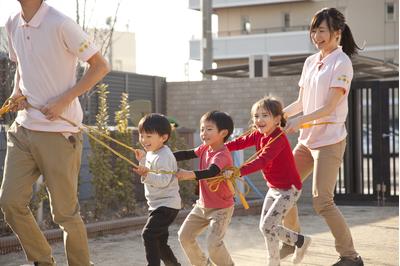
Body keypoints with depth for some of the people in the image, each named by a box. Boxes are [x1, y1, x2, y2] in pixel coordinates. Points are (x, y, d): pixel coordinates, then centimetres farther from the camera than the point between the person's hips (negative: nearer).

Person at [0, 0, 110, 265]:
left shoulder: (60, 24, -13)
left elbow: (101, 66, -9)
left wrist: (64, 101, -16)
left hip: (59, 131, -6)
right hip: (23, 128, 7)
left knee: (65, 211, 0)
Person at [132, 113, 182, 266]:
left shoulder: (164, 156, -19)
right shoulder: (151, 153, 11)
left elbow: (163, 180, -28)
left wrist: (147, 175, -40)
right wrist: (142, 160, 11)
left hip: (166, 204, -11)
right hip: (157, 205, 11)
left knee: (148, 234, -21)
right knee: (159, 241, 18)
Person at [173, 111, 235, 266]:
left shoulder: (222, 155, -26)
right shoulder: (205, 148, -1)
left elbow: (211, 172, -42)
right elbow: (186, 154, 2)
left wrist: (190, 175, -57)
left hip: (221, 208, -8)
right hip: (202, 205, 8)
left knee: (214, 244, -18)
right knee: (184, 235, 8)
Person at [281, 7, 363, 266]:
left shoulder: (341, 63, -10)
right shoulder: (310, 62, 12)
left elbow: (329, 107, -18)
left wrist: (299, 121, -30)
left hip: (329, 140, -8)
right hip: (307, 139, 8)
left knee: (321, 201, -13)